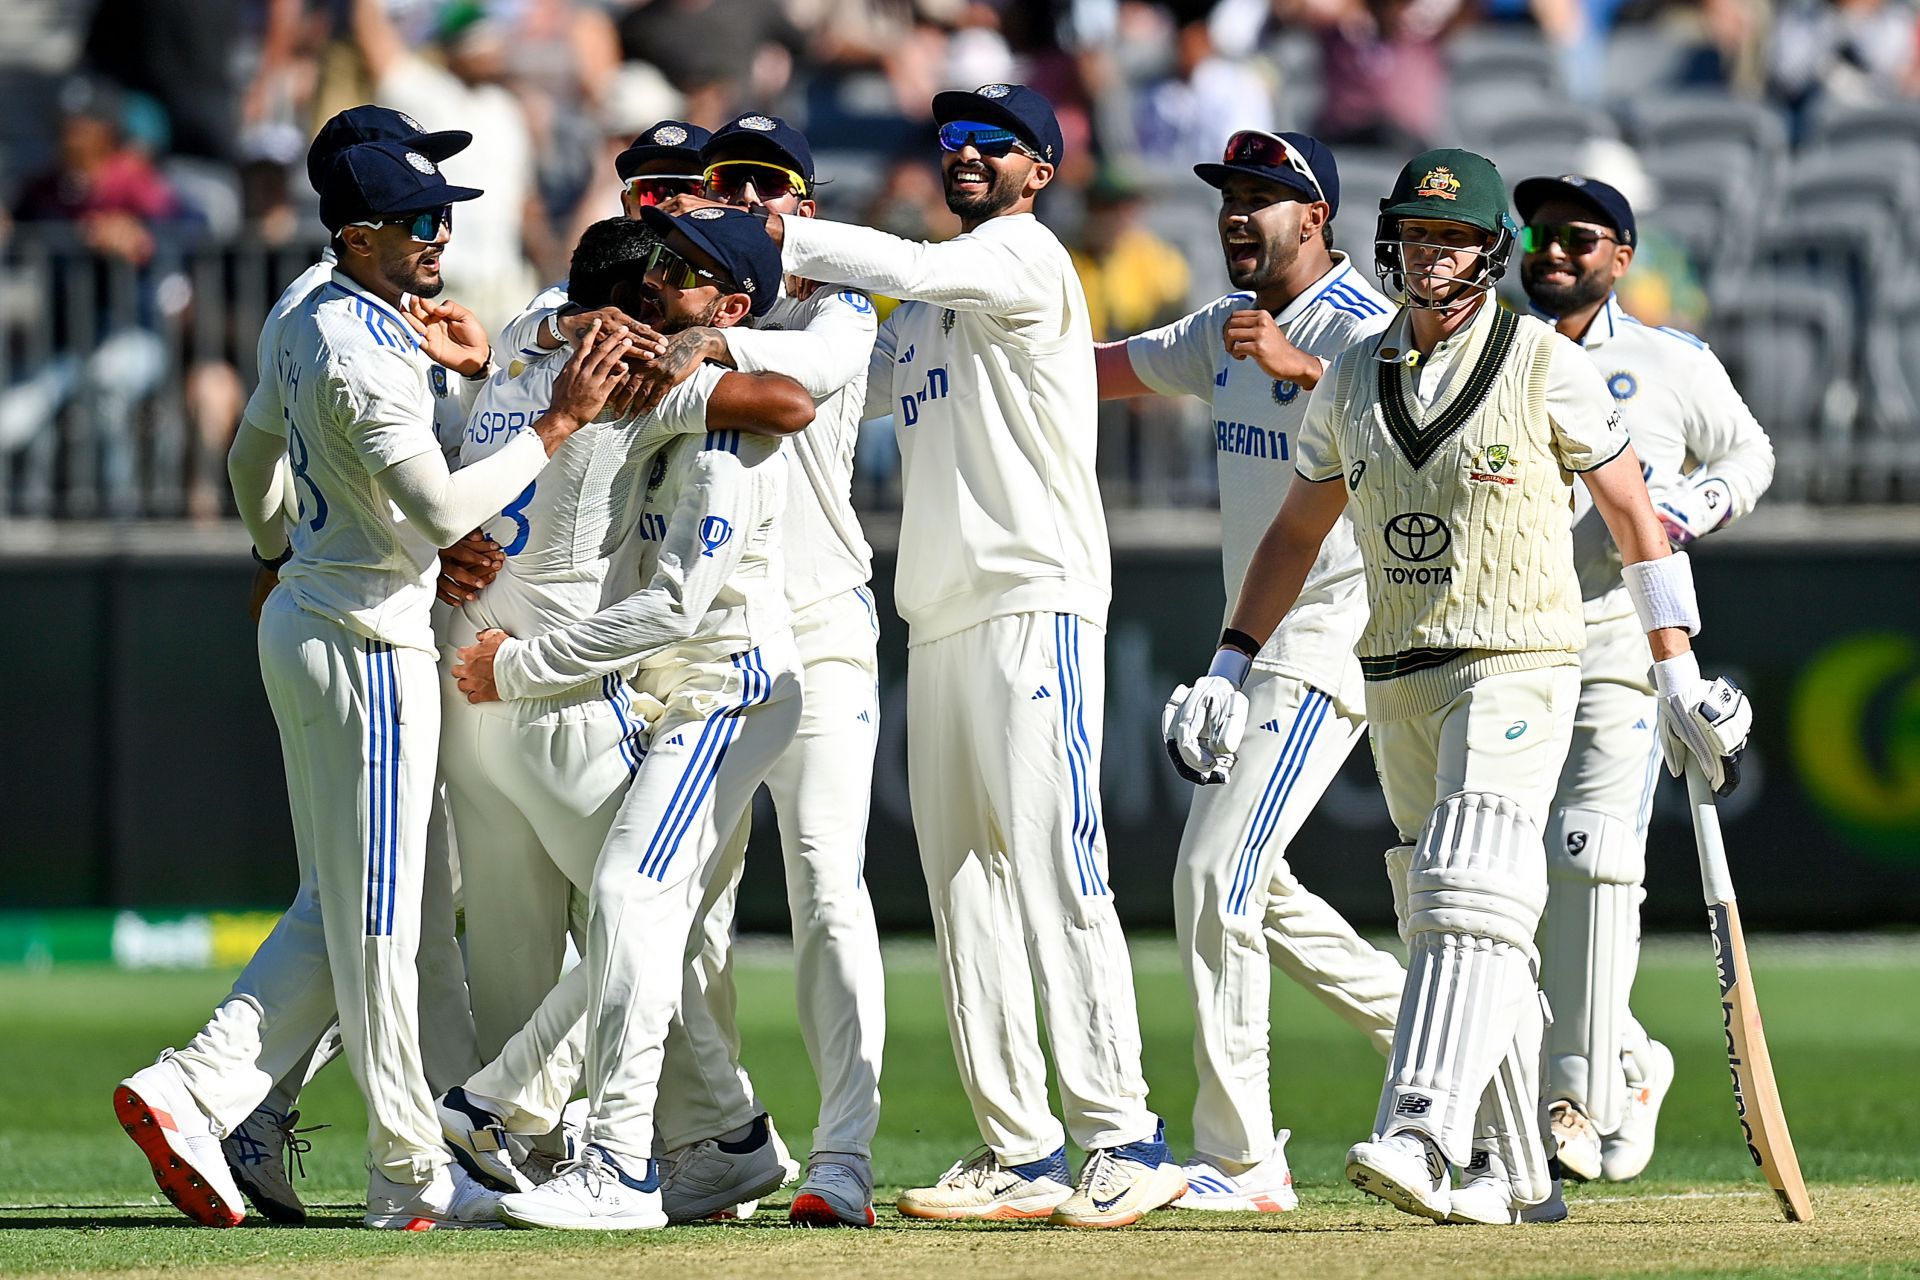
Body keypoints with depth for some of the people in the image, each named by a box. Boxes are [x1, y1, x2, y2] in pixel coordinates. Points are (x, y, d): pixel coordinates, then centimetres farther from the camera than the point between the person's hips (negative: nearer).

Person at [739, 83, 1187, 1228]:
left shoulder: (1028, 255, -3)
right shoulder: (923, 311, 23)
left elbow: (918, 269, -20)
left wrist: (788, 237, -11)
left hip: (1040, 606, -9)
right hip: (941, 619, 9)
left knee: (1056, 873, -15)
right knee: (966, 888, 5)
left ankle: (1125, 1142, -16)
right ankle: (1022, 1155, 7)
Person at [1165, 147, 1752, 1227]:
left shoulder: (1546, 366, -4)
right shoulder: (1354, 379, 11)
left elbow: (1635, 515, 1)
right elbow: (1297, 532, 19)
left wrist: (1679, 675, -3)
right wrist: (1231, 668, 11)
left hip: (1518, 663, -6)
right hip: (1397, 681, 6)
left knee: (1469, 895, -20)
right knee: (1444, 919, 6)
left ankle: (1419, 1138, -33)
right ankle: (1519, 1175, 12)